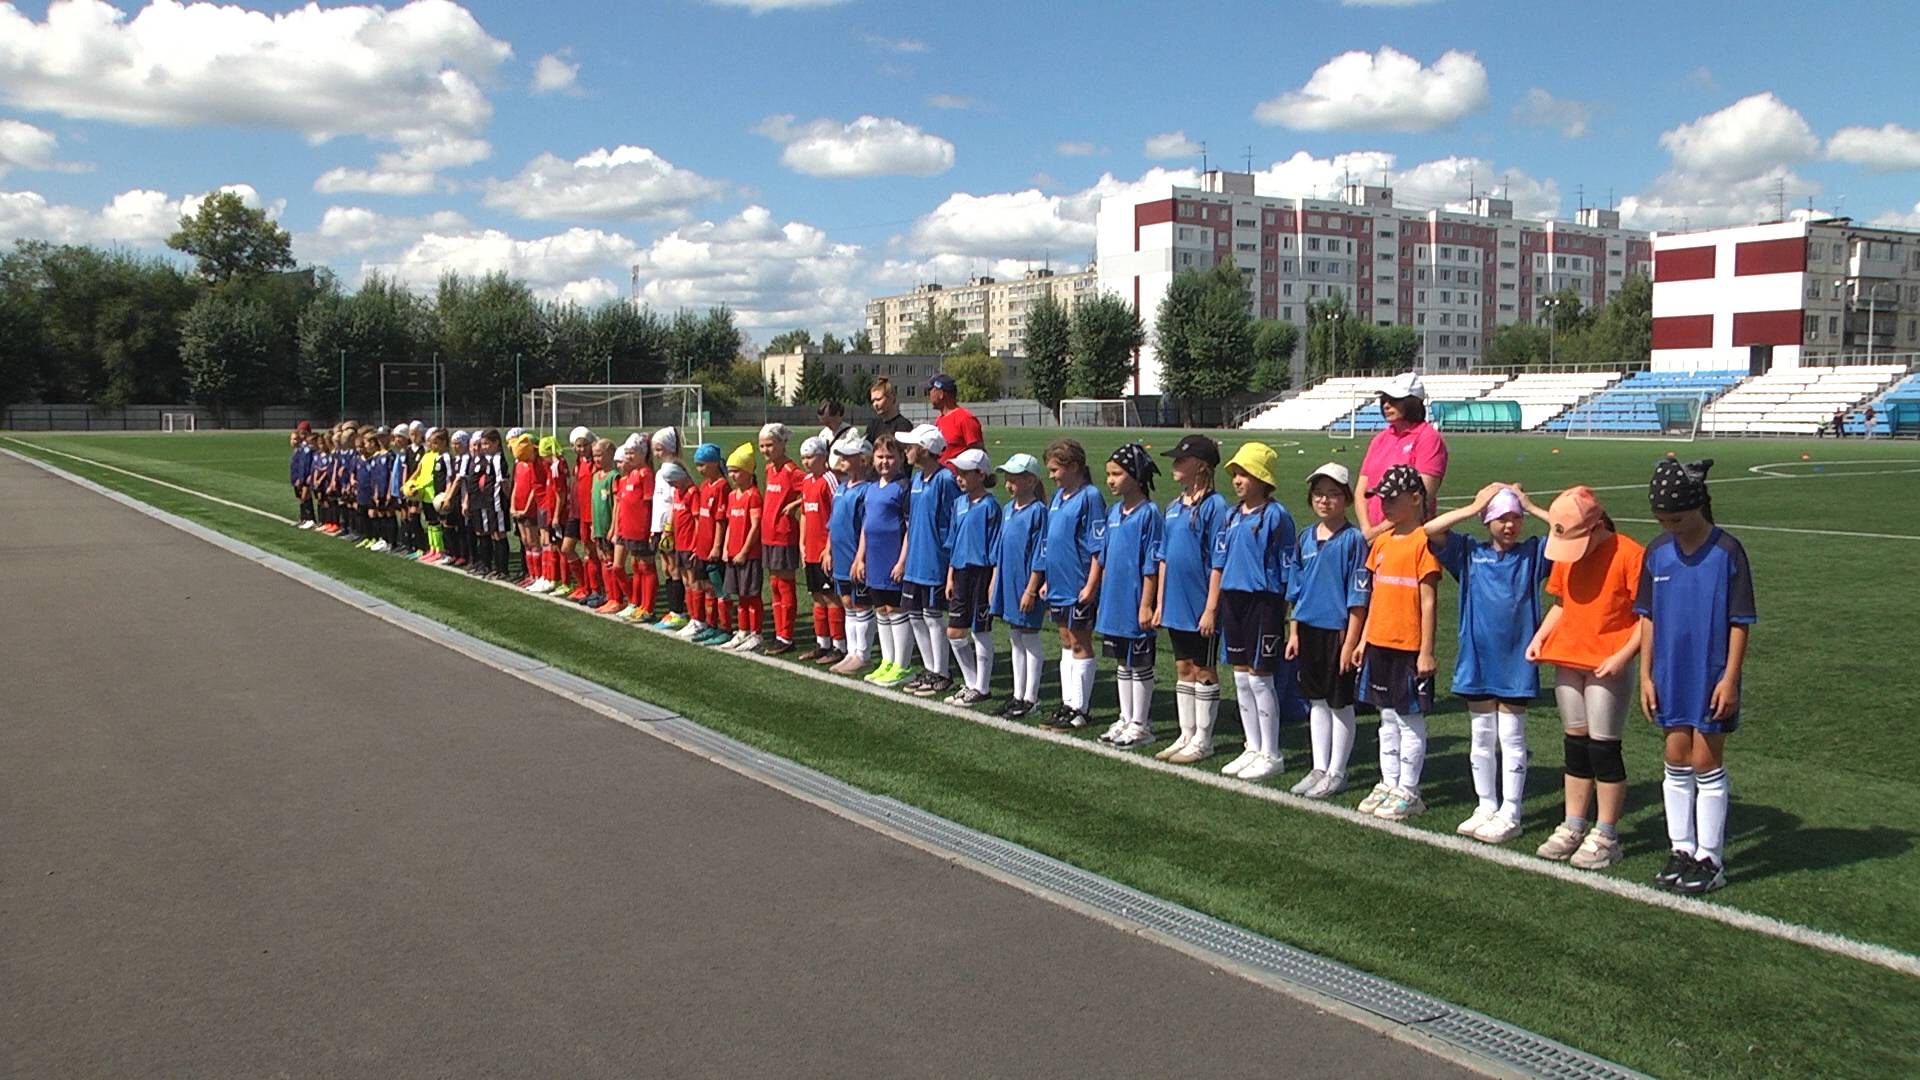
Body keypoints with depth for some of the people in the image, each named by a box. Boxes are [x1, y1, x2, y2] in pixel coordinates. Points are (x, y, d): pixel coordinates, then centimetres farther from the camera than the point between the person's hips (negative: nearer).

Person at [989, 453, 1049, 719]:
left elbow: (1039, 556, -16)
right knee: (1015, 639, 14)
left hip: (1025, 586, -8)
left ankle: (1031, 698, 11)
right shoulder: (1007, 509, 9)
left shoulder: (1038, 511, -15)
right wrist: (995, 581, 14)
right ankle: (1018, 695, 23)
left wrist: (1031, 590, -17)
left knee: (1030, 639, 2)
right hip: (1007, 583, 8)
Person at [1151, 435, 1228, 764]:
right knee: (1183, 669, 14)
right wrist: (1160, 602, 13)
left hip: (1200, 605, -7)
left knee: (1204, 670, 4)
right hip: (1176, 604, 8)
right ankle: (1186, 736, 24)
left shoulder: (1214, 505, -12)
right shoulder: (1174, 506, 11)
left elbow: (1218, 562, -14)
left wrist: (1212, 607, -16)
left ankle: (1203, 740, 13)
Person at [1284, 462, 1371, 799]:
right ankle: (1319, 769, 24)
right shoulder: (1306, 538, 8)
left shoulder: (1354, 539, -10)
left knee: (1341, 704, 5)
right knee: (1316, 701, 14)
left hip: (1339, 630, -6)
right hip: (1309, 629, 6)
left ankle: (1337, 773, 15)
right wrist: (1293, 632, 11)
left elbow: (1358, 597, -12)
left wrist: (1350, 642, -15)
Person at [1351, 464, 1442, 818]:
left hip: (1409, 647, -7)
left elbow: (1429, 600, -14)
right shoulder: (1382, 541, 10)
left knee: (1411, 720, 4)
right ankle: (1388, 785, 25)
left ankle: (1408, 792, 13)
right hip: (1380, 643, 8)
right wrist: (1363, 640, 15)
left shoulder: (1423, 541, -12)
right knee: (1388, 719, 15)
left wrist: (1427, 652, -15)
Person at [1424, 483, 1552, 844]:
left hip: (1516, 662, -2)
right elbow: (1430, 529, -7)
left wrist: (1531, 507, -5)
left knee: (1511, 737, 3)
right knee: (1480, 738, 11)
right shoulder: (1470, 553, 5)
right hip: (1477, 659, 3)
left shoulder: (1533, 553, 2)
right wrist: (1473, 508, -4)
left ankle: (1510, 814, 10)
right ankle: (1486, 807, 23)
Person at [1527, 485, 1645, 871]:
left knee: (1603, 747, -2)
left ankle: (1605, 836, 8)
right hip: (1567, 660, 6)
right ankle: (1573, 827, 22)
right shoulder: (1565, 553, 7)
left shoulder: (1629, 554, -14)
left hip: (1607, 665, -6)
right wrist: (1540, 636, 3)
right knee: (1576, 745, 13)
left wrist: (1623, 656, -20)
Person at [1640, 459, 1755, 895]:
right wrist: (1646, 674, 4)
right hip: (1671, 677, 4)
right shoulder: (1657, 552, 2)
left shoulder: (1727, 552, -12)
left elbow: (1740, 622, -9)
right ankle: (1681, 850, 23)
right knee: (1676, 764, 11)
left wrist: (1730, 678, -13)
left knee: (1707, 765, 2)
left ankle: (1710, 859, 13)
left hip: (1712, 678, -4)